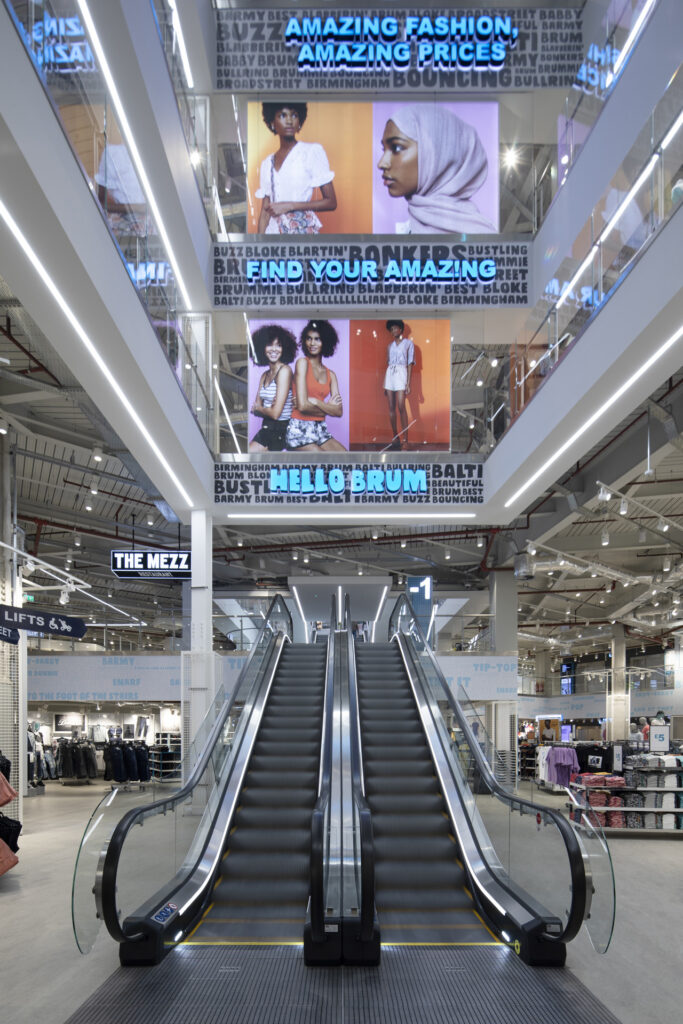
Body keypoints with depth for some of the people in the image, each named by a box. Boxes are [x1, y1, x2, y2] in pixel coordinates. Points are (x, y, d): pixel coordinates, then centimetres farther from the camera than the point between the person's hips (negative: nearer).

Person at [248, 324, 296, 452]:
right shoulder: (265, 375, 13)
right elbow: (256, 410, 9)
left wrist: (258, 408, 2)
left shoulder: (284, 371, -13)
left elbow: (276, 413, -18)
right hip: (266, 428, 8)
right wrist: (267, 410, -13)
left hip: (280, 431, -8)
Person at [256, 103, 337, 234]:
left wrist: (289, 206, -11)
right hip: (273, 230, 4)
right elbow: (265, 210, 12)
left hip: (303, 229, -4)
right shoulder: (267, 163, 14)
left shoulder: (313, 151, 0)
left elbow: (331, 202, -4)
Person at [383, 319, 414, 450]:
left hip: (401, 373, -5)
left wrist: (408, 383, -8)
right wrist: (384, 384, 13)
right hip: (389, 374, 5)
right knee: (391, 407, 1)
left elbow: (410, 364, 0)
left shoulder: (408, 343, 5)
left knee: (401, 407, -15)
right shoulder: (390, 345, 17)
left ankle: (405, 440, -17)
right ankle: (394, 437, 5)